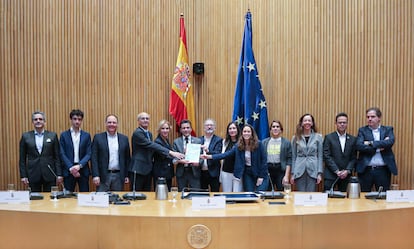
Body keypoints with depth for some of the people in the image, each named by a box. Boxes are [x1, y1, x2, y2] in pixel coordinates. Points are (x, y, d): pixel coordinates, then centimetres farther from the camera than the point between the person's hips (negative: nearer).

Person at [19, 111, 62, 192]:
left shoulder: (52, 135, 3)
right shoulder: (25, 136, 5)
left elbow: (57, 156, 3)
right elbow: (22, 158, 6)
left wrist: (59, 174, -2)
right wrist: (23, 176, 1)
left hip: (49, 174, 0)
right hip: (33, 174, 1)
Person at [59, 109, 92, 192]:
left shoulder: (86, 135, 6)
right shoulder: (64, 135, 4)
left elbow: (88, 154, 0)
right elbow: (62, 154, -2)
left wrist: (79, 165, -15)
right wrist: (71, 168, -14)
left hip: (83, 170, 1)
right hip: (68, 170, -1)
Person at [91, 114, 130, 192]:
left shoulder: (124, 138, 6)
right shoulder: (98, 137, 1)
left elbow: (127, 158, 9)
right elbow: (94, 158, -3)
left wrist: (127, 175, 6)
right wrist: (95, 175, -11)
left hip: (119, 176, 2)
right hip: (103, 175, -1)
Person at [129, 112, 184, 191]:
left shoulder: (149, 133, 14)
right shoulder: (137, 133, -14)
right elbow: (152, 145, -23)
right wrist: (170, 152, -28)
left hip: (148, 169, 8)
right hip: (138, 170, -8)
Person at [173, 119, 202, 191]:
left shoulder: (198, 141, 5)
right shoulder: (176, 141, 6)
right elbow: (173, 157, 2)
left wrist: (198, 162, -19)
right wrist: (179, 161, -19)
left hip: (194, 172, 0)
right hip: (181, 172, 1)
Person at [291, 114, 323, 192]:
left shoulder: (318, 137, 4)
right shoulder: (296, 137, 5)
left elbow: (320, 156, 3)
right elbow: (293, 156, 7)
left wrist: (319, 173, -3)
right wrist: (292, 173, 3)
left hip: (313, 171, 0)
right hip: (299, 171, 1)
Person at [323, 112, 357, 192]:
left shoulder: (353, 139, 10)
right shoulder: (329, 137, 1)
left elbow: (353, 158, 6)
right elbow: (326, 156, -5)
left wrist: (347, 171, -8)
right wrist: (337, 171, -12)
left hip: (346, 175, 2)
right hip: (331, 175, -2)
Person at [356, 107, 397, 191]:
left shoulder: (388, 130, 9)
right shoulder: (362, 130, 6)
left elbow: (390, 142, -12)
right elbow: (359, 146, -10)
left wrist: (371, 143, -13)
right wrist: (379, 147, -12)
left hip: (383, 170, 1)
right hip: (366, 170, 0)